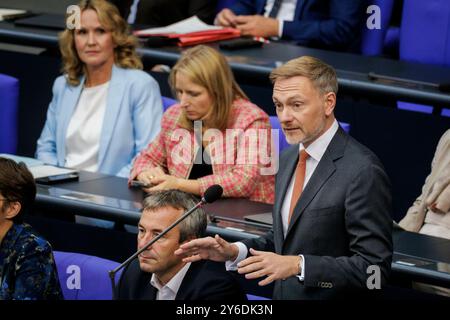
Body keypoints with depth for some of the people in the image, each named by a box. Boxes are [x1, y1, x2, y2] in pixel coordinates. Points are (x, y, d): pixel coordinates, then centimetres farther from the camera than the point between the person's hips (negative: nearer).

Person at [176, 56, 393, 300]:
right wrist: (235, 252, -2)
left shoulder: (363, 171, -20)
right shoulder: (288, 158, 6)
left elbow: (374, 268, -22)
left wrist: (298, 265, -28)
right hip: (283, 294, 7)